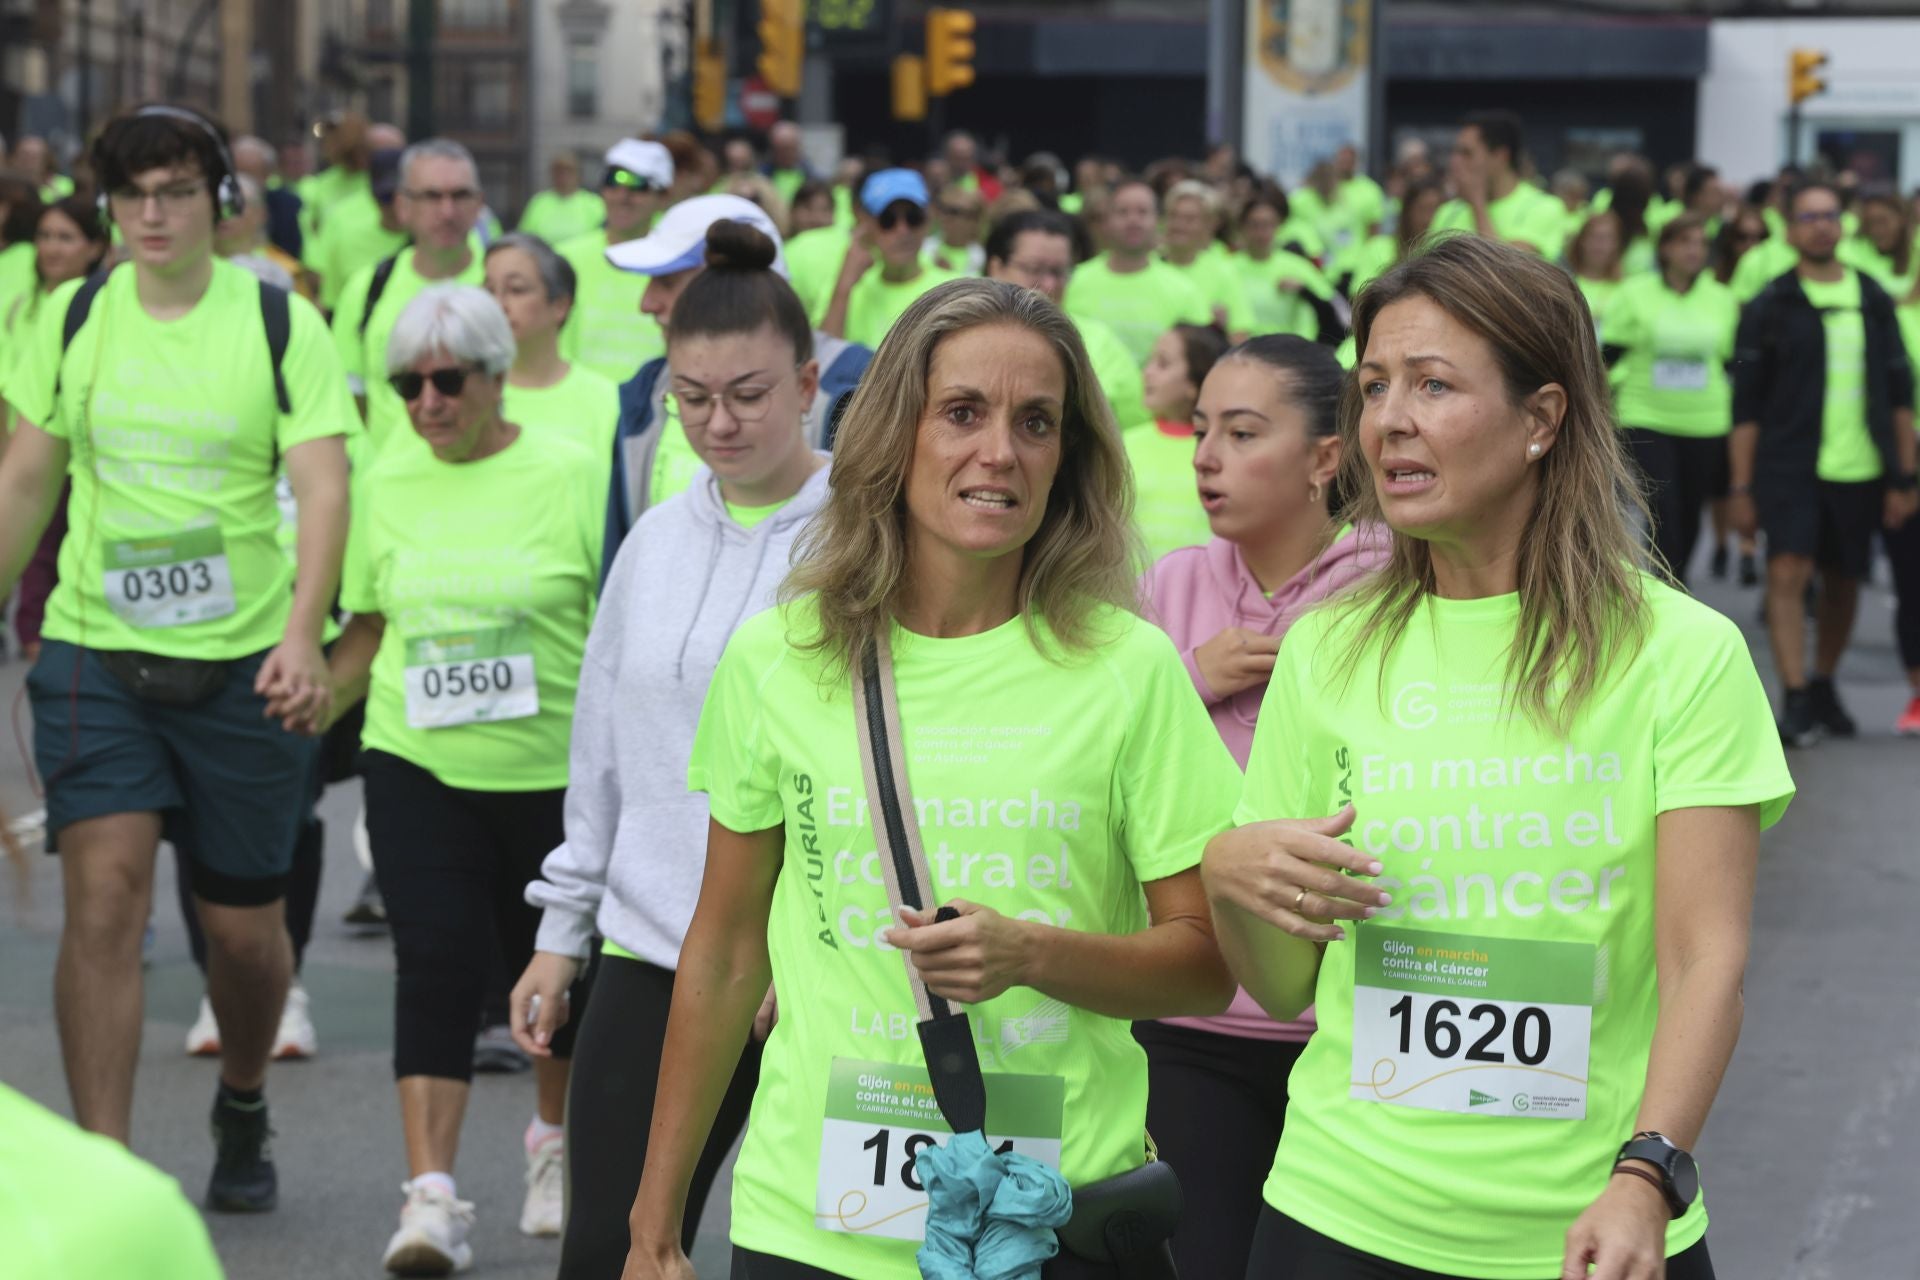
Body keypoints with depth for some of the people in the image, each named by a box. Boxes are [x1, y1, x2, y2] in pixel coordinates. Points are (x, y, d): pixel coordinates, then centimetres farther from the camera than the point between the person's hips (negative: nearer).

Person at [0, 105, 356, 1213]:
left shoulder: (282, 323, -4)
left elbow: (324, 484, -12)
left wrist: (303, 634, -25)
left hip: (245, 664, -1)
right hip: (94, 653, 1)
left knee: (244, 924, 8)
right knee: (106, 893, -13)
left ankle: (244, 1107, 38)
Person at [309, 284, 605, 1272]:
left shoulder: (569, 475, -4)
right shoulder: (387, 484, 6)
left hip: (555, 770, -1)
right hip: (418, 763, 1)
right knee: (436, 965, -10)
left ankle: (556, 1139, 38)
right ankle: (431, 1197, -11)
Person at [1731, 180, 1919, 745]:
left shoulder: (1873, 301, 8)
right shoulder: (1769, 308, 0)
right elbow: (1745, 407, 1)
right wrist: (1742, 488, -2)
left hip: (1858, 467, 3)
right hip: (1789, 465, -3)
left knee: (1843, 583, 11)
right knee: (1788, 573, -16)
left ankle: (1823, 687, 29)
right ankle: (1795, 702, -17)